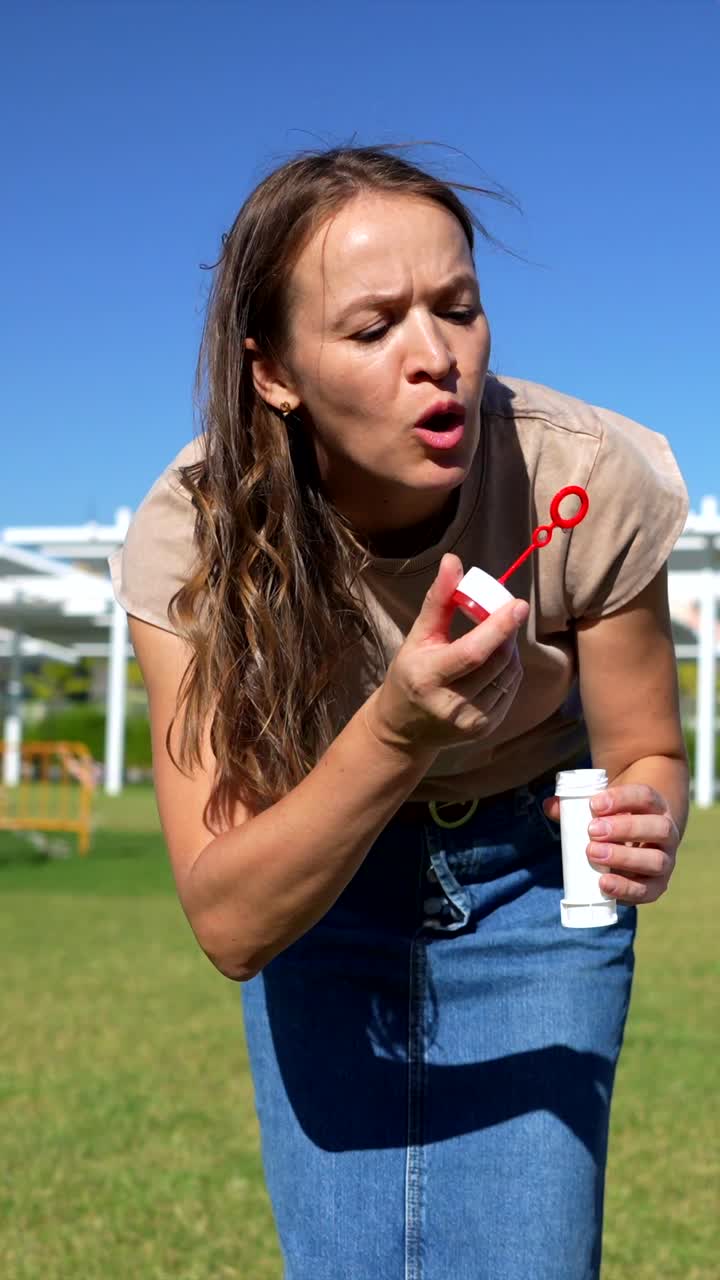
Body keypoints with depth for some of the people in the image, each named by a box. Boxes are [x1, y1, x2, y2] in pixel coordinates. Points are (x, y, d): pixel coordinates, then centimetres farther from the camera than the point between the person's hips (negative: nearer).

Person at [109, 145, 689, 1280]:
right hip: (312, 881, 0)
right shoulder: (195, 535, -27)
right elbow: (229, 923, -31)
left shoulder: (589, 480, -27)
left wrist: (644, 825, -34)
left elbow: (646, 752, -10)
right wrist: (394, 734, -48)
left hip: (528, 874, 0)